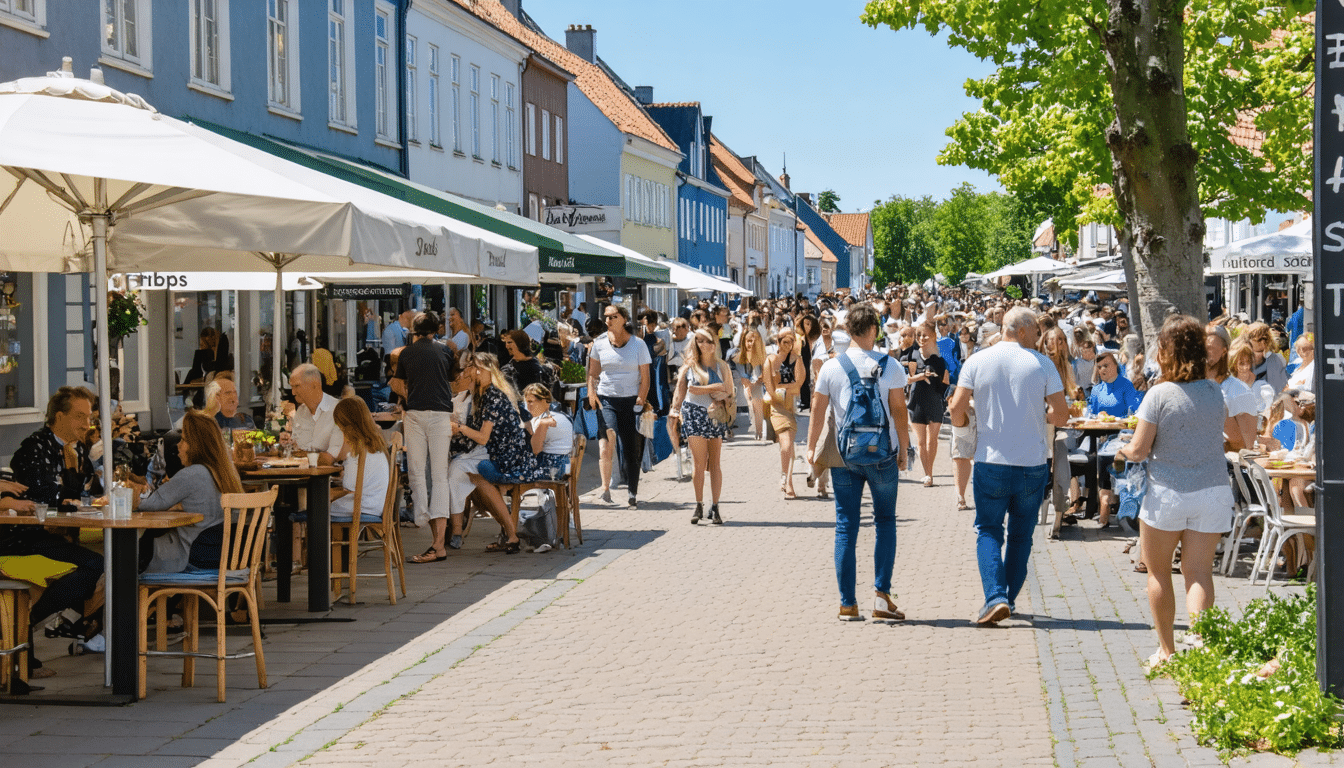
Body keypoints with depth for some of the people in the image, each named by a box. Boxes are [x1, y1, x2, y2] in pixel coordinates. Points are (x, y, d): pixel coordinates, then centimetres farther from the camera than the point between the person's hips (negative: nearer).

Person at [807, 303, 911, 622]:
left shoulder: (830, 367, -1)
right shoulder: (890, 366, -5)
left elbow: (818, 410, 3)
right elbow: (899, 411, -4)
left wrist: (811, 447, 16)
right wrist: (904, 449, 7)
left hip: (843, 456, 1)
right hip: (882, 455, -1)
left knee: (845, 528, 5)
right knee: (885, 522, 11)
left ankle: (848, 605, 4)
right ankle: (881, 594, -2)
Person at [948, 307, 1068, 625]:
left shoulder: (977, 361, -3)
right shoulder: (1042, 364, -4)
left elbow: (957, 408, -6)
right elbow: (1061, 414, -7)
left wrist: (961, 422, 16)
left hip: (991, 462, 0)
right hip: (1033, 464, 0)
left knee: (988, 531, 6)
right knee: (1020, 535, 15)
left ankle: (995, 597, -12)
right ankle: (1008, 599, 21)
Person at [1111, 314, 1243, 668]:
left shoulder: (1160, 394, -12)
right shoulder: (1214, 392, 3)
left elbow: (1139, 450, -11)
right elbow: (1232, 431, 23)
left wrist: (1121, 451, 10)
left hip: (1168, 493, -4)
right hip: (1214, 491, 4)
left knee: (1158, 571, 13)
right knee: (1199, 570, 2)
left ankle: (1166, 650, 19)